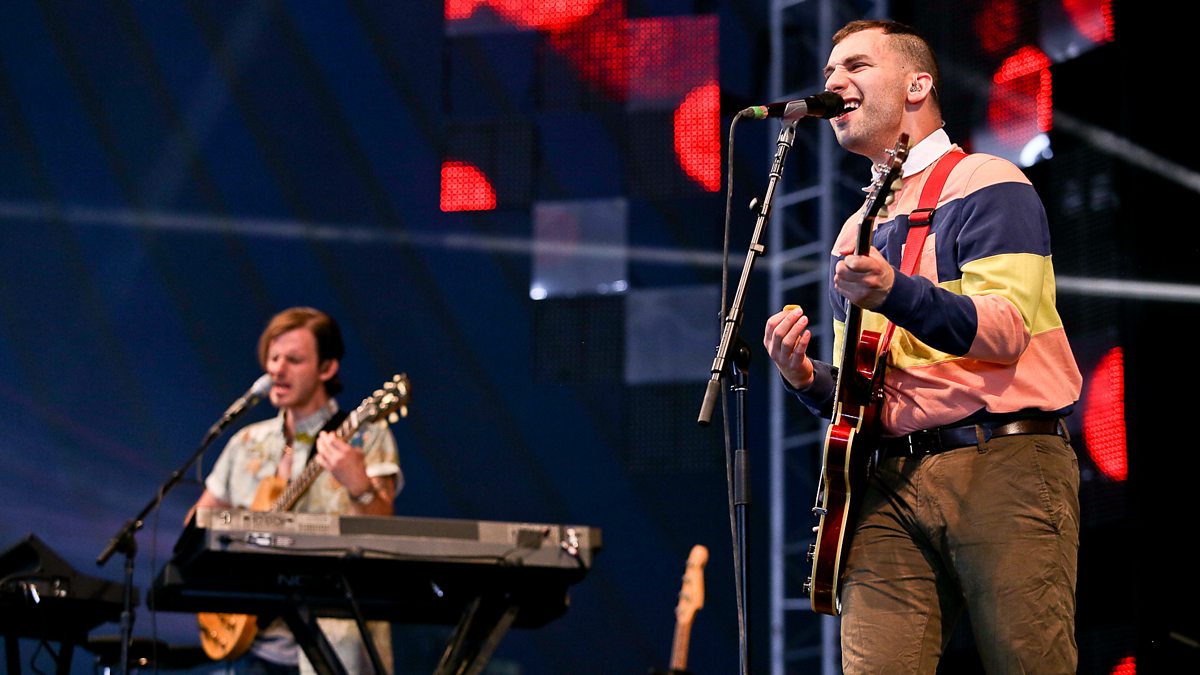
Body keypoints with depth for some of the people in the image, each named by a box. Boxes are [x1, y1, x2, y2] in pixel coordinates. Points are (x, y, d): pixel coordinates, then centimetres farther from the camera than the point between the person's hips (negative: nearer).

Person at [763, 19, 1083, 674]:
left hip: (1001, 467, -6)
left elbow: (1007, 329, -14)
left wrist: (896, 294, -29)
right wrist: (809, 379, 5)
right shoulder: (855, 234, 24)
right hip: (893, 477, 6)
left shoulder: (985, 184, 2)